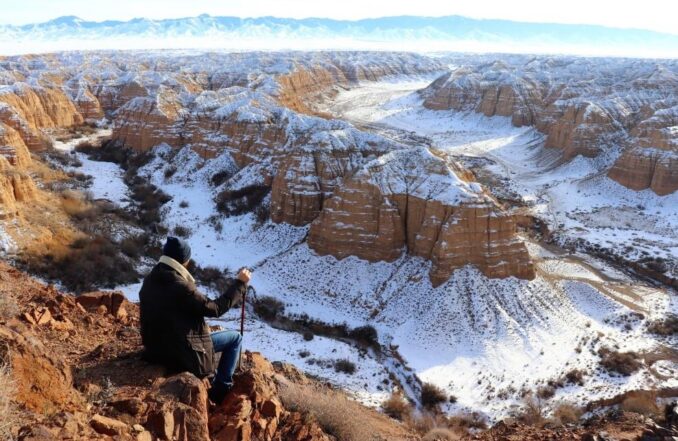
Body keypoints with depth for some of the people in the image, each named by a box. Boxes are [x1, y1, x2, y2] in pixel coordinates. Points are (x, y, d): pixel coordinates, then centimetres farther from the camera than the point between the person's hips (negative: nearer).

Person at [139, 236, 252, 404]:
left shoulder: (149, 280, -2)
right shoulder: (180, 287, -27)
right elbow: (215, 308, -19)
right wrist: (240, 283, -11)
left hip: (156, 349, 9)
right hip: (182, 354, -8)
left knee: (203, 330, 33)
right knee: (235, 337, 7)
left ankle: (212, 378, 39)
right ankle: (221, 390, 16)